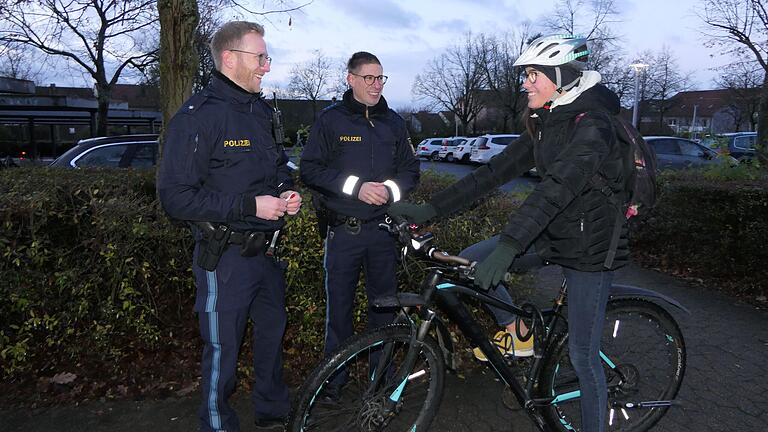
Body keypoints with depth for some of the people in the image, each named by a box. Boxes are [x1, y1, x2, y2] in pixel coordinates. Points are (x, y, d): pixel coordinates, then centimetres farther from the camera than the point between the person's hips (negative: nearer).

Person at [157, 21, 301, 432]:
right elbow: (175, 197, -20)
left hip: (266, 250, 8)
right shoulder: (198, 116, -15)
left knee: (272, 333, 20)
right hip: (226, 256, -8)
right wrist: (250, 205, -23)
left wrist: (285, 192, 4)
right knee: (223, 350, 5)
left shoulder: (262, 111, 11)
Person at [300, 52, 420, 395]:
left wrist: (391, 188, -9)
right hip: (343, 230, -3)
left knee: (384, 302, 10)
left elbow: (410, 169, 13)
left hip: (382, 228, 3)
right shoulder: (331, 119, 1)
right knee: (339, 304, 4)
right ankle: (334, 376, 22)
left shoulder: (393, 121, 11)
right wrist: (356, 186, -16)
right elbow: (310, 169, -5)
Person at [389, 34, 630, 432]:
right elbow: (495, 171, -1)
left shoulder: (592, 125, -21)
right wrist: (429, 209, -8)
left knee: (582, 355, 1)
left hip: (590, 247, -7)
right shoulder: (544, 124, 5)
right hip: (553, 234, 8)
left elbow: (558, 186, -36)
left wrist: (509, 246, -48)